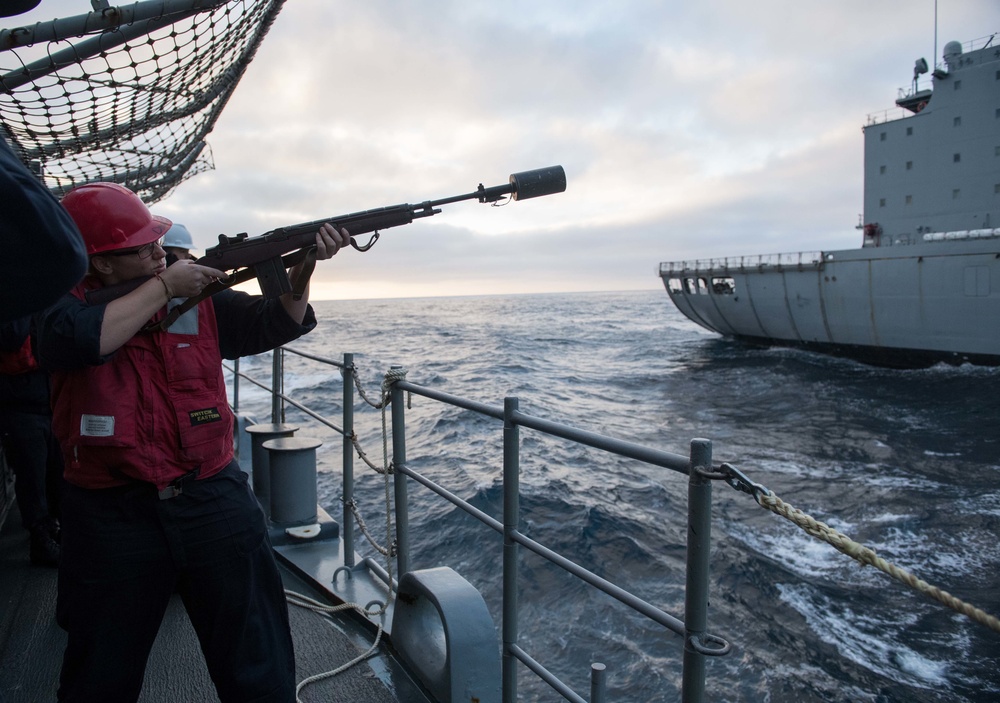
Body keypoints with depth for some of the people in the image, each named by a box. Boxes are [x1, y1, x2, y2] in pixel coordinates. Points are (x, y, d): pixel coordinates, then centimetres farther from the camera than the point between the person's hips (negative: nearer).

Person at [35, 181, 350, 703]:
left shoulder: (197, 293, 5)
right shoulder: (66, 302, -3)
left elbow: (275, 324, 3)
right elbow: (80, 338, -25)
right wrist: (163, 286, -16)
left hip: (213, 499, 2)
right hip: (112, 518, -2)